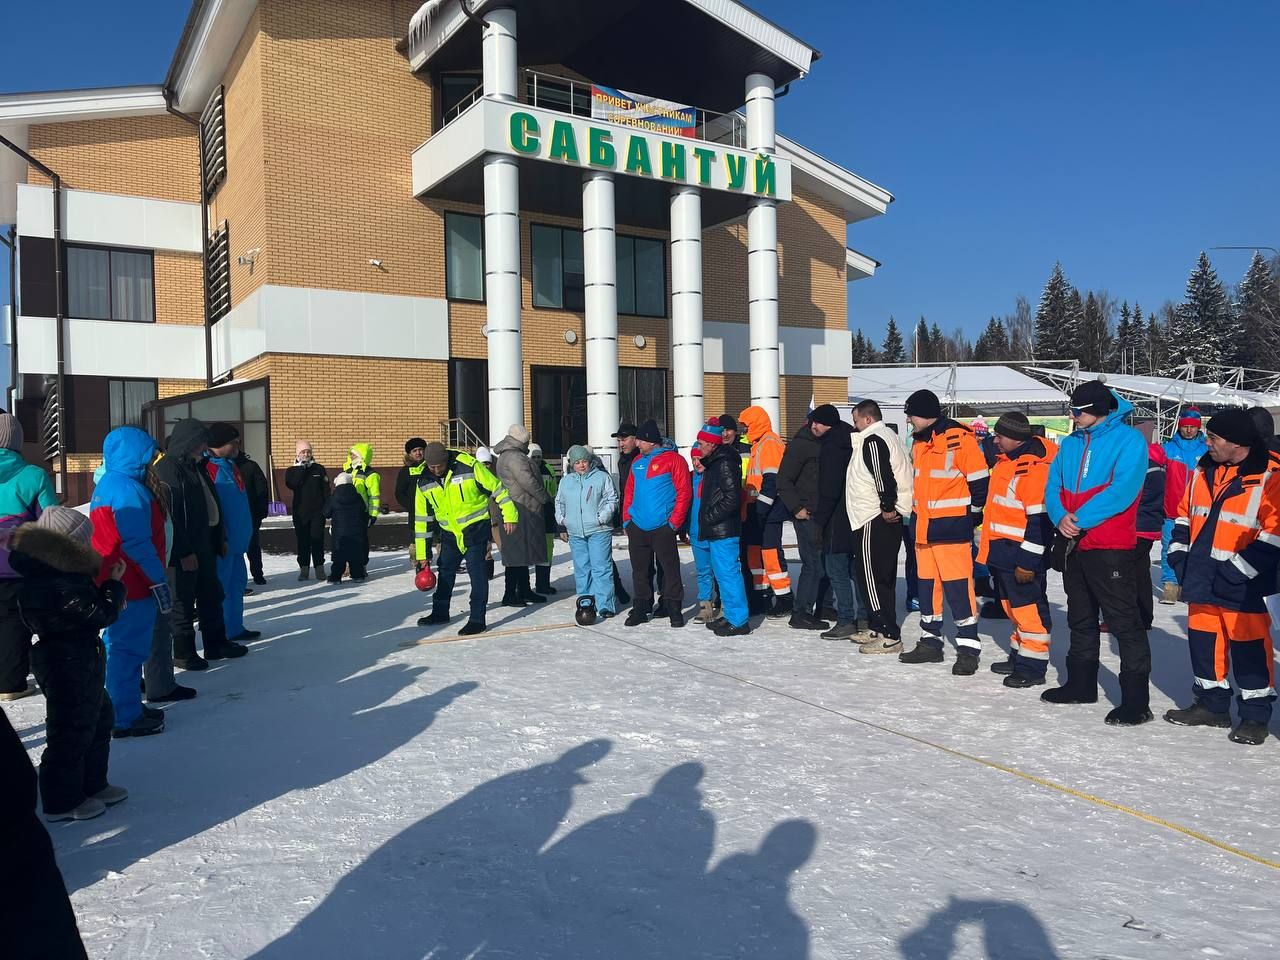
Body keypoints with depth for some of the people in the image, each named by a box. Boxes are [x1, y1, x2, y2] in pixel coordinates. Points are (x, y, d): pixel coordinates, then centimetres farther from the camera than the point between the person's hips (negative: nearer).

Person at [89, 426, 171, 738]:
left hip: (115, 582, 10)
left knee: (119, 646, 18)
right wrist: (159, 581, -17)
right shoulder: (128, 489, -19)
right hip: (132, 584, -10)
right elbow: (138, 543, -22)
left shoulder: (107, 484, 13)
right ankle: (126, 718, 5)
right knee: (128, 648, -3)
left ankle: (123, 708, 30)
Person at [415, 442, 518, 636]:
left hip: (475, 528, -5)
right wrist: (422, 554, 3)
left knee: (476, 570, -9)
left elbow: (496, 488, -11)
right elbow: (422, 518, 2)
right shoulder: (424, 482, -5)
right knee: (445, 571, 15)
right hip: (450, 532, 6)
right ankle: (440, 613, 33)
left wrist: (509, 516, -11)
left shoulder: (469, 466, -20)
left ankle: (477, 620, -3)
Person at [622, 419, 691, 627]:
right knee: (640, 570, 11)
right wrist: (626, 518, 9)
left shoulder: (673, 460, -6)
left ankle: (674, 609, 11)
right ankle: (641, 608, 22)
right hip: (637, 527, 6)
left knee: (669, 569, 0)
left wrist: (674, 522, -12)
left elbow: (684, 492, -9)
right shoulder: (637, 462, 13)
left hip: (663, 528, -6)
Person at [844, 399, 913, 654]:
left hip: (877, 519, -10)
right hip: (890, 518, 11)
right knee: (884, 577, 15)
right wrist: (890, 507, 14)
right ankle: (880, 629, 23)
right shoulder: (888, 436, 20)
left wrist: (887, 507, -19)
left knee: (873, 576, -7)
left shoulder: (872, 441, -12)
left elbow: (883, 476, -24)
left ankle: (889, 636, -6)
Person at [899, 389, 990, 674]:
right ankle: (930, 642, 23)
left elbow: (979, 478, -11)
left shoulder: (959, 438, -14)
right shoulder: (918, 442, 12)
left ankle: (968, 647, 1)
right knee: (926, 584, 12)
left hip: (952, 526, -8)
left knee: (957, 585, -7)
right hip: (923, 525, 9)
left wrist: (974, 513, -3)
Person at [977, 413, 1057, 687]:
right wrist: (990, 547, 25)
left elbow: (1039, 519, -22)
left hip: (1022, 554, -10)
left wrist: (1028, 561, -22)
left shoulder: (1035, 467, -20)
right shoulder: (1008, 461, 12)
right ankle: (1018, 656, 30)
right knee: (1014, 606, 18)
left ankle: (1033, 666, 6)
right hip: (1003, 552, 10)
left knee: (1028, 607, -2)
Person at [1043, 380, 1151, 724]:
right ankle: (1081, 684, 31)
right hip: (1073, 544, 7)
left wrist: (1080, 520, -19)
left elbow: (1122, 491, -20)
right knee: (1081, 620, 18)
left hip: (1111, 548, -7)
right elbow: (1053, 486, 9)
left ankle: (1136, 699, 1)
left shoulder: (1129, 440, -9)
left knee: (1125, 622, -5)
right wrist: (1060, 517, -11)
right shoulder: (1071, 443, 12)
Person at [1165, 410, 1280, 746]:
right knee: (1203, 639, 13)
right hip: (1202, 578, 7)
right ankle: (1212, 703, 28)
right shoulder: (1204, 470, 9)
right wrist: (1180, 555, 8)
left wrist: (1236, 569, -17)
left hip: (1243, 584, -6)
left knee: (1249, 643, 1)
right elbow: (1184, 516, 17)